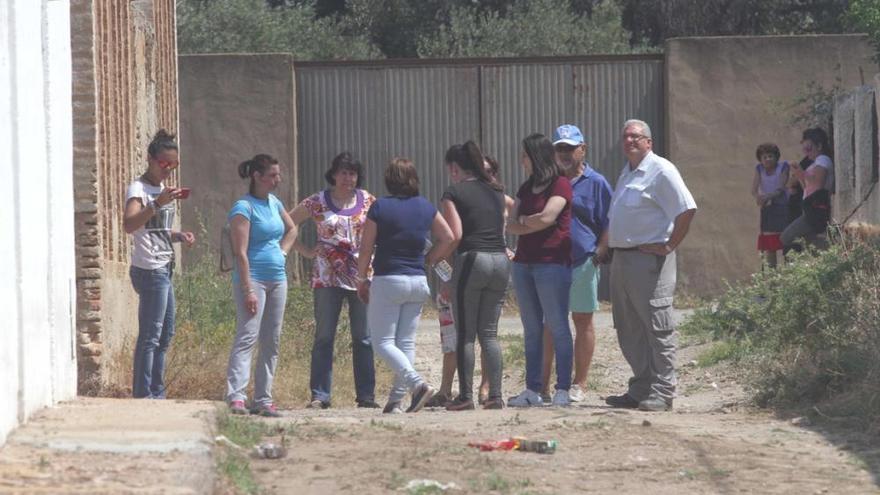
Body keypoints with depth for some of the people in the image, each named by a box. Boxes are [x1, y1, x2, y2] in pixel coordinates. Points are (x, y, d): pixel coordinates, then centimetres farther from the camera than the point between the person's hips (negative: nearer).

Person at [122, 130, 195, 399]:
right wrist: (157, 204, -38)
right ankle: (143, 396, -10)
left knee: (166, 334, 14)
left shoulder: (160, 188, 17)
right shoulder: (138, 188, -11)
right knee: (150, 336, -10)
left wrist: (178, 235, 9)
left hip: (163, 269, 10)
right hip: (149, 269, -10)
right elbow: (129, 225, -28)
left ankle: (157, 394, 22)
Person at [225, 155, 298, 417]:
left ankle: (263, 400, 11)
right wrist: (248, 291, -22)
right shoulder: (244, 207, -11)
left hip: (277, 279, 8)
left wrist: (282, 253, 13)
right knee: (247, 336, -17)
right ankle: (236, 397, -25)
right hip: (253, 279, -8)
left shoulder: (273, 202, 13)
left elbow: (292, 229, 32)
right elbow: (241, 252, -16)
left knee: (272, 342, 7)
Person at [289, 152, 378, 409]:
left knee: (364, 339, 3)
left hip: (362, 277, 2)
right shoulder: (317, 202, 1)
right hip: (327, 278, -2)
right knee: (324, 337, -1)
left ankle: (366, 395, 8)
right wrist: (306, 251, 0)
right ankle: (320, 395, 2)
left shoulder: (368, 201, 7)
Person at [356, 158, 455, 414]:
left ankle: (418, 384, -21)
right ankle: (395, 400, 4)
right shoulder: (426, 207, 5)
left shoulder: (380, 208, -8)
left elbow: (366, 249, -6)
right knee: (406, 342, 9)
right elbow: (448, 238, 10)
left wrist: (361, 280, 6)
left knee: (383, 342, -1)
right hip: (418, 282, 5)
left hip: (388, 280, -5)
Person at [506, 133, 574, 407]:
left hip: (552, 263, -8)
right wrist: (534, 223, -5)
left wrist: (523, 221, 1)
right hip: (524, 262, 8)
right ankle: (533, 390, 9)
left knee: (558, 327, -6)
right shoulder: (526, 188, 18)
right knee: (531, 330, 7)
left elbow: (547, 218, -17)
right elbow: (511, 225, 11)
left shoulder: (560, 185, -5)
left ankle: (563, 390, -5)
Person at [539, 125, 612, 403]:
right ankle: (543, 384, 10)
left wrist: (601, 251, -11)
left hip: (582, 263, -4)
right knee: (547, 323, 5)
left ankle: (579, 385, 9)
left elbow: (608, 223, 1)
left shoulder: (595, 183, 2)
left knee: (583, 322, 3)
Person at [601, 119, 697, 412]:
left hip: (649, 258, -10)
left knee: (658, 329, -7)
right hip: (621, 259, 10)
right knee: (629, 330, 11)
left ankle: (662, 393, -6)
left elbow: (686, 209, -18)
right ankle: (640, 389, 18)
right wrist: (611, 247, 15)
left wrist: (670, 245, -15)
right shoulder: (626, 173, 20)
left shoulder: (660, 170, -9)